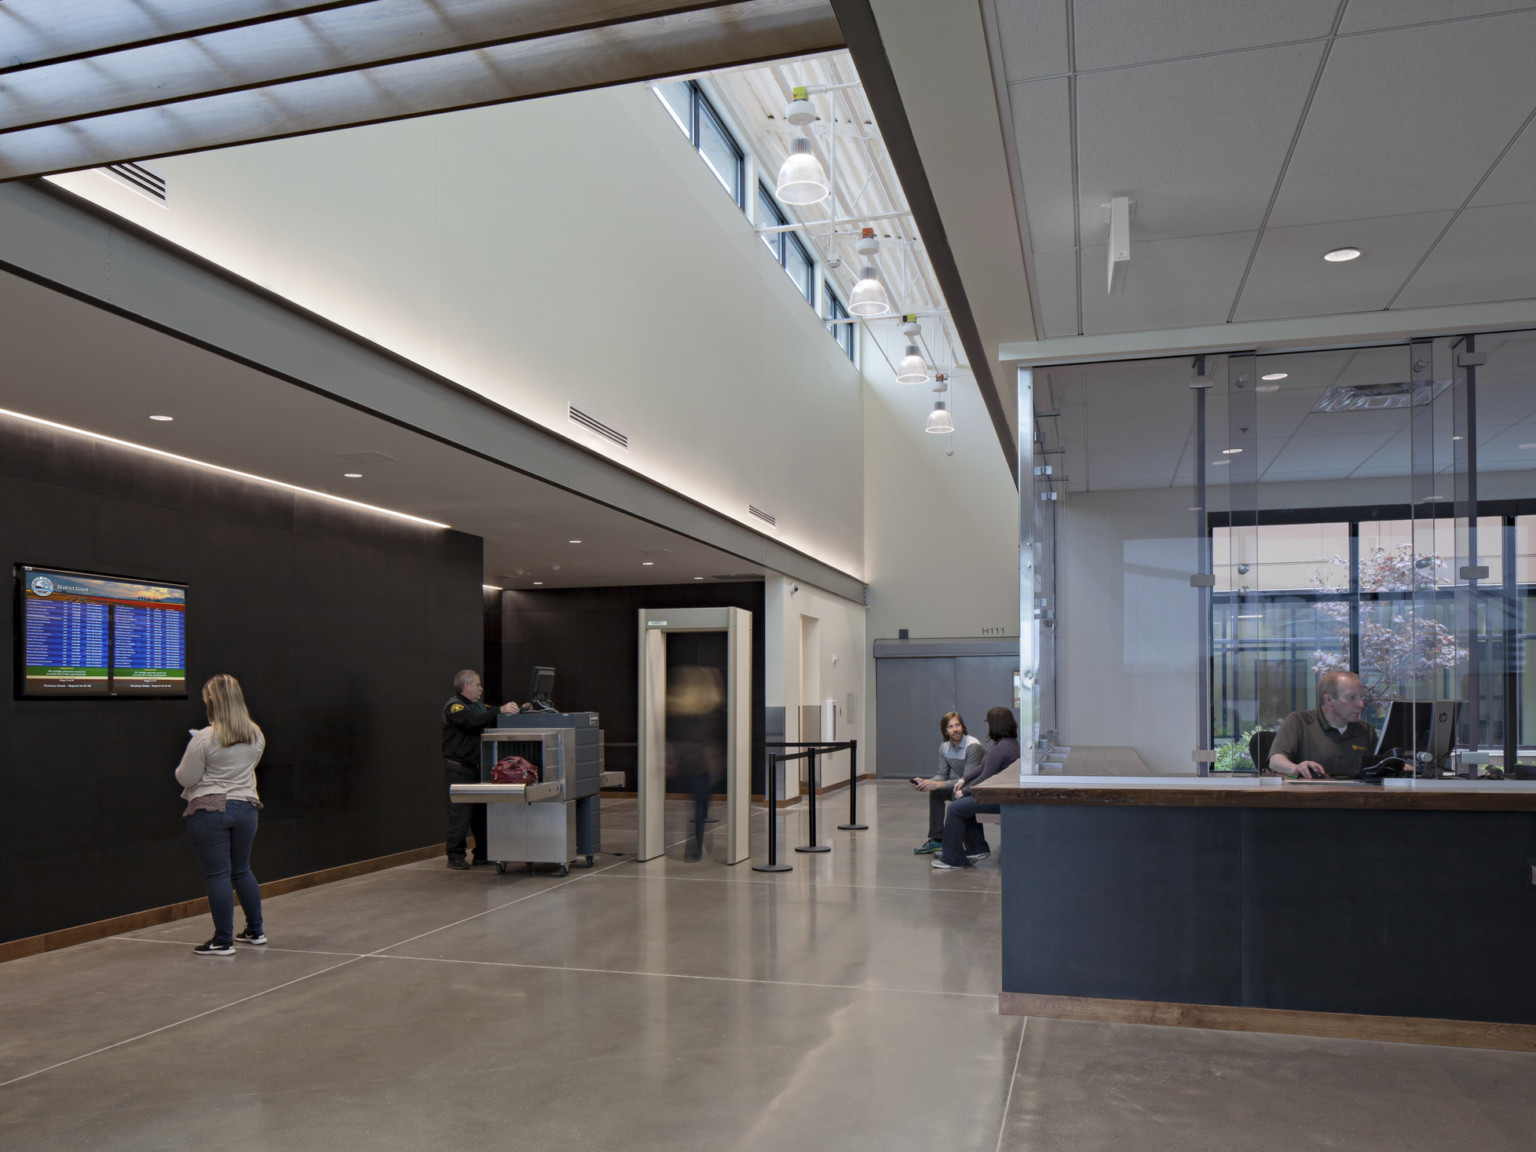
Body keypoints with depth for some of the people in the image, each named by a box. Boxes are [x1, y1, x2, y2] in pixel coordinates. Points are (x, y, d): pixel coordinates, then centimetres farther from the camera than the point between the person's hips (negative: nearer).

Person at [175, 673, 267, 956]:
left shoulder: (204, 738, -16)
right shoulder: (256, 735, 3)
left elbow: (186, 778, -10)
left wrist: (185, 764, 10)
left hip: (209, 810, -6)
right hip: (245, 807, 6)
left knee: (217, 875, 1)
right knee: (241, 870, 19)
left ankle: (223, 941, 7)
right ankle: (255, 931, 26)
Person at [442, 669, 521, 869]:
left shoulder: (478, 706, 19)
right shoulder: (453, 707, -10)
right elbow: (473, 721, -27)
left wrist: (515, 710, -1)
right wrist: (500, 710, -32)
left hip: (476, 767, 8)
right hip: (458, 769, -8)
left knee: (482, 810, 9)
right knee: (460, 813, -6)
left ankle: (482, 854, 16)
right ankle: (455, 856, 3)